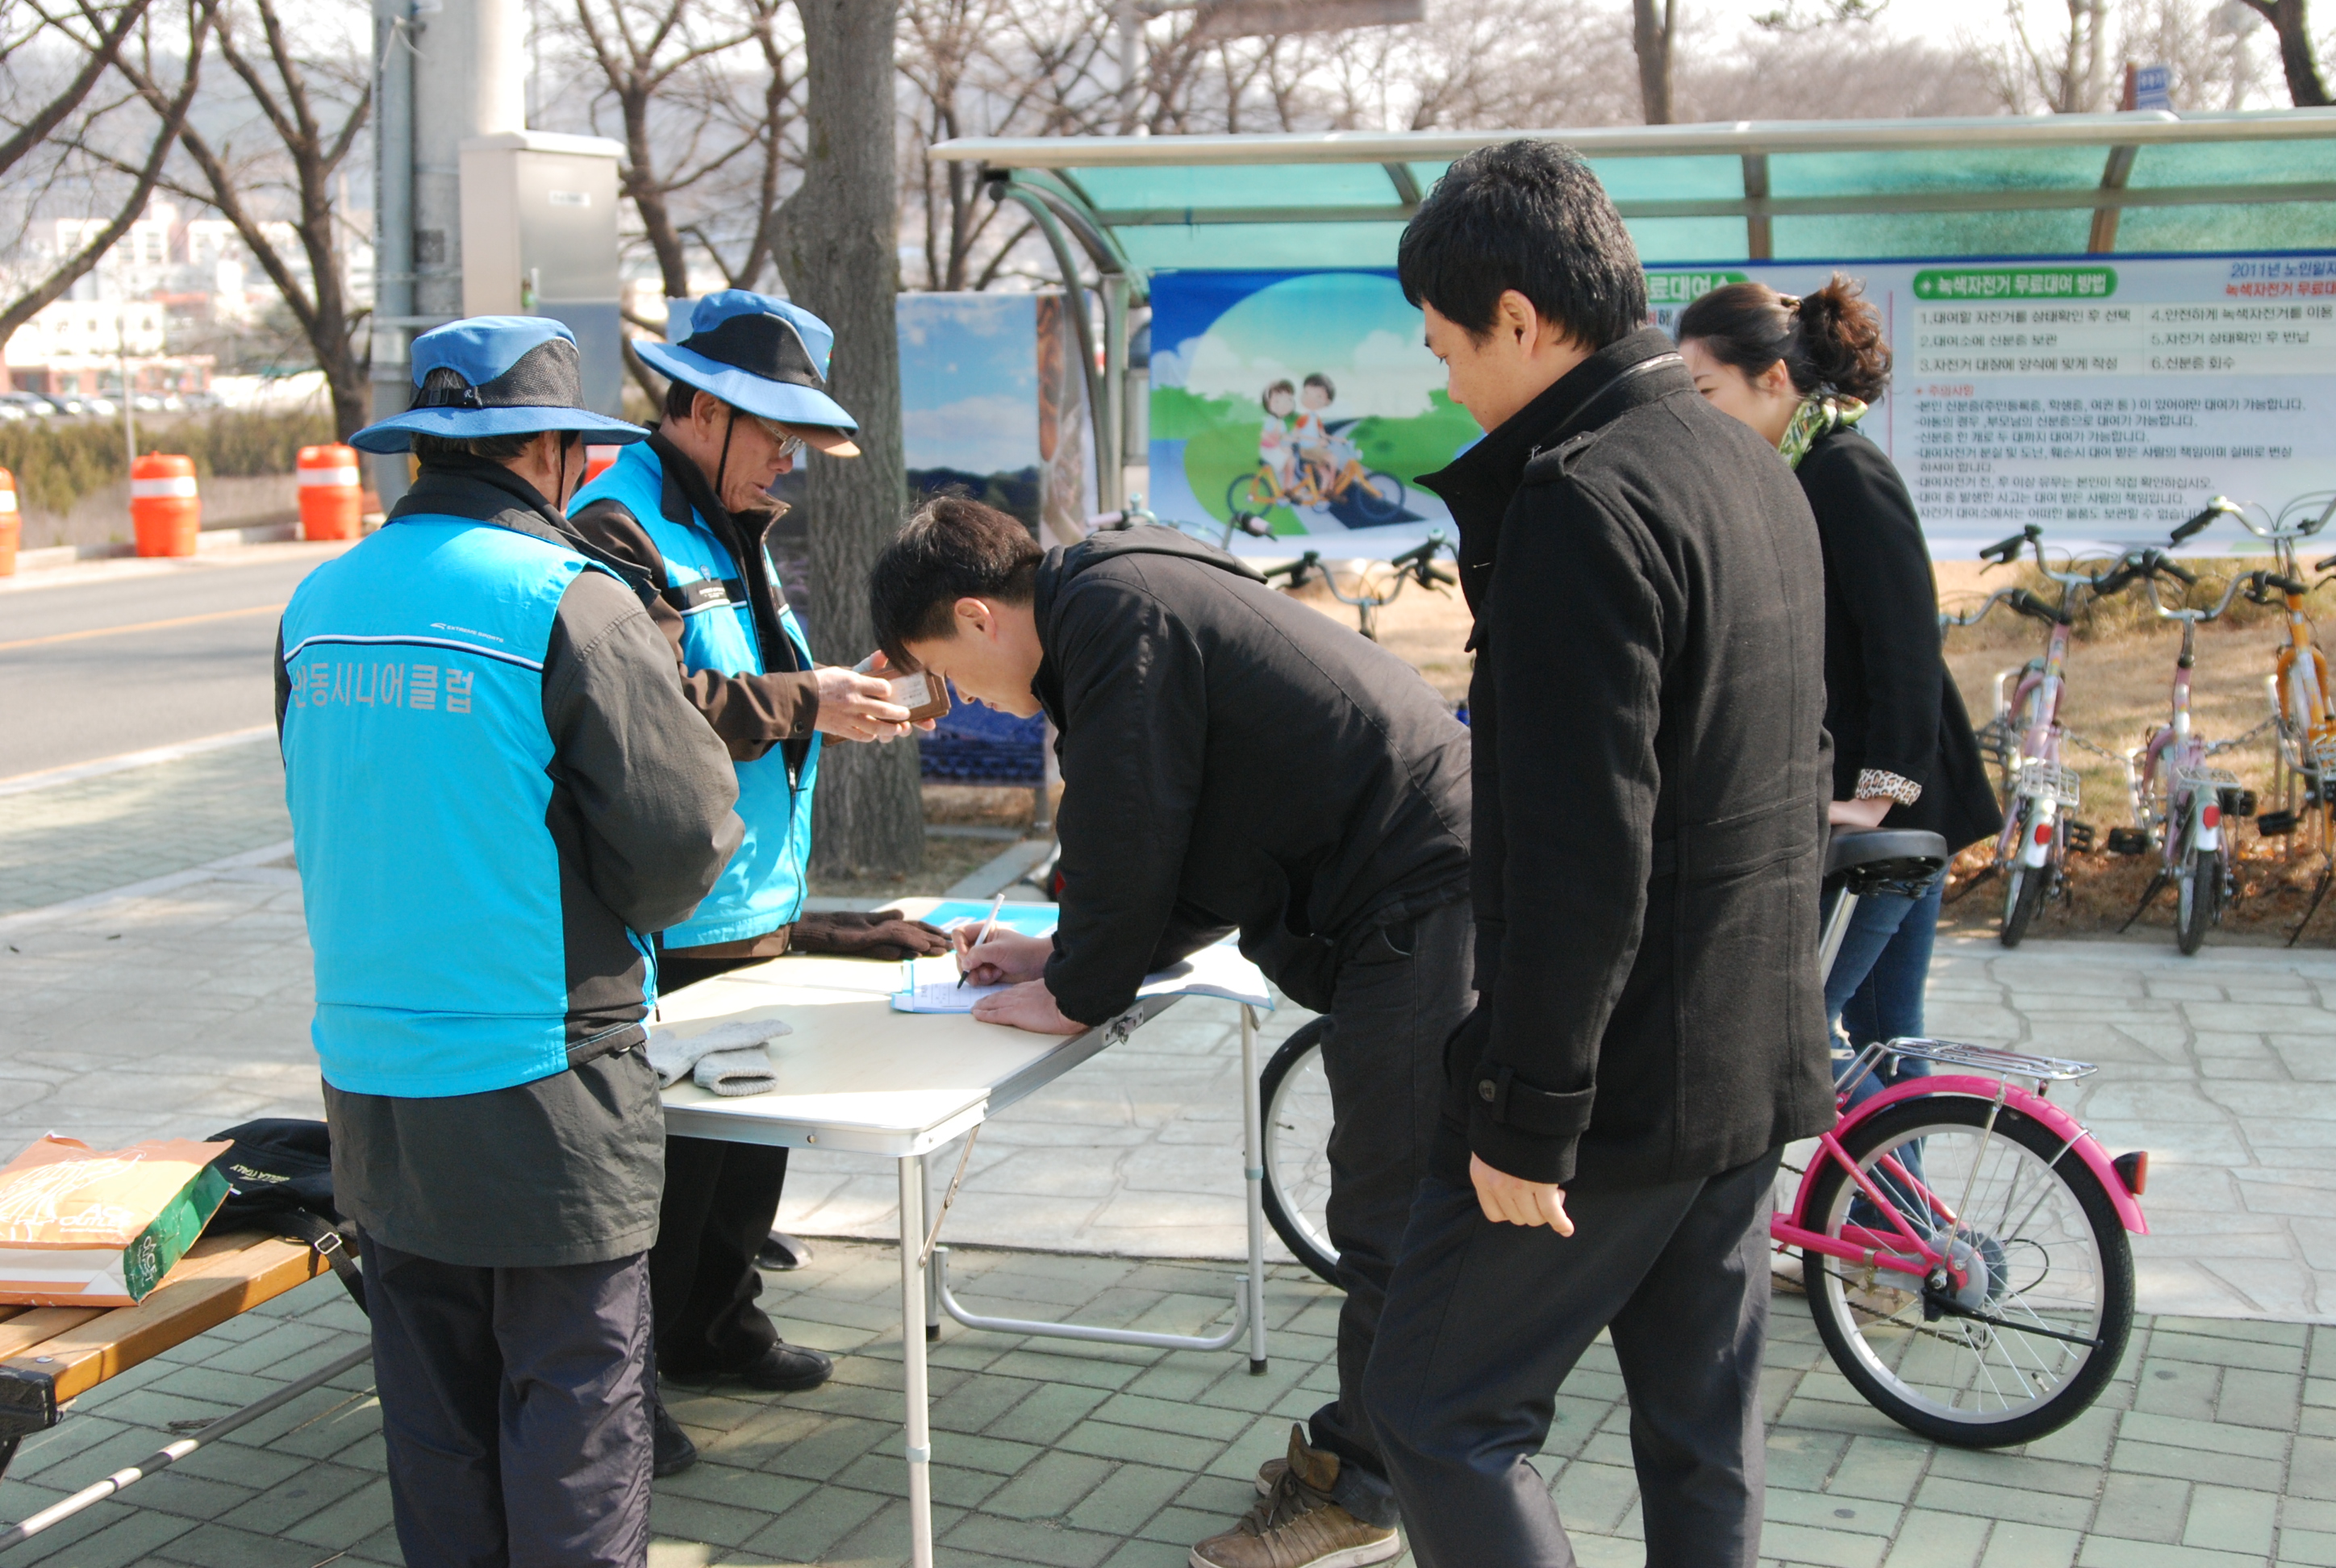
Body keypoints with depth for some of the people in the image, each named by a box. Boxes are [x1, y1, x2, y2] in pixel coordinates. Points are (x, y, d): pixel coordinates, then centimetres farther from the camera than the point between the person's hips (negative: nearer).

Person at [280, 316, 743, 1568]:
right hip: (541, 1082, -6)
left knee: (434, 1405, 16)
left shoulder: (319, 604, 5)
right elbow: (682, 840, -14)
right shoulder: (573, 604, -14)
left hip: (368, 1075, 6)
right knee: (575, 1395, 5)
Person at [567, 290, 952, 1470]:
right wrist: (801, 703, -22)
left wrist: (839, 691, 6)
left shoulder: (730, 529, 18)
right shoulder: (622, 531, -15)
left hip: (753, 913, 10)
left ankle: (714, 1323, 35)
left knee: (751, 1127, 19)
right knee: (660, 1155, -3)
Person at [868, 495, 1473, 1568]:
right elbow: (1192, 848, 25)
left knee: (1392, 1223, -2)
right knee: (1389, 1209, 18)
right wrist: (1064, 950, 21)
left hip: (1420, 905, -11)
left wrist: (1076, 993, 0)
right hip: (1416, 888, 11)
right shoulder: (1131, 598, 19)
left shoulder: (1115, 615, -14)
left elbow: (1131, 841, -14)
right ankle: (1359, 1455, 28)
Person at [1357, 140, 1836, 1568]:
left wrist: (1525, 1117, -19)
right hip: (1754, 1063, 9)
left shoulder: (1581, 503, -19)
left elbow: (1578, 854, -24)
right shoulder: (1757, 471, 11)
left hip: (1626, 1075, -9)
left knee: (1439, 1410, 2)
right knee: (1704, 1438, 16)